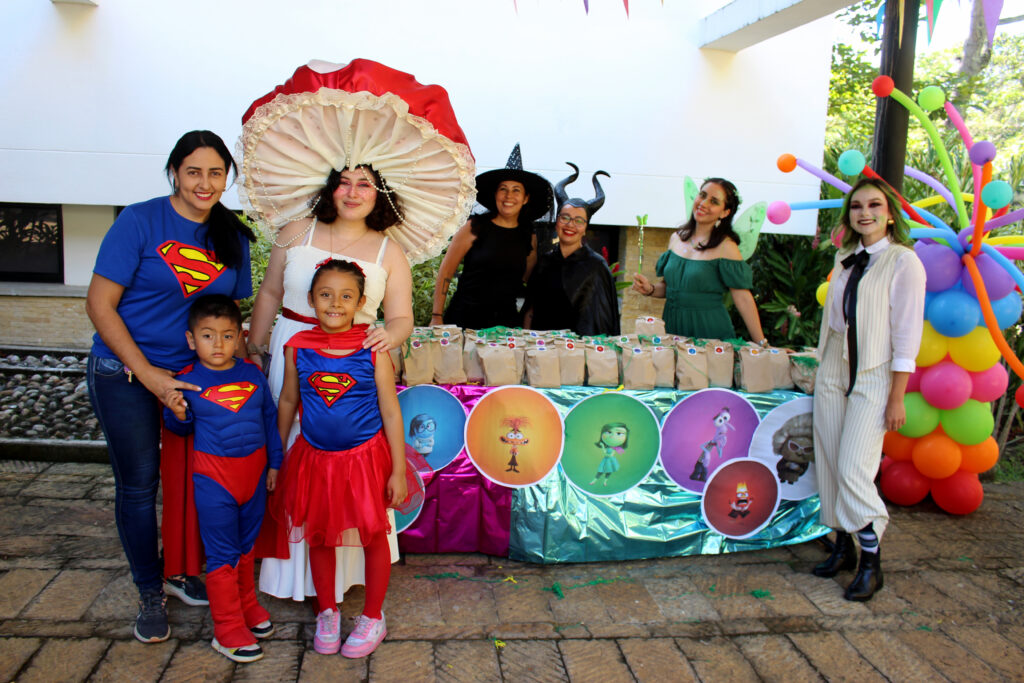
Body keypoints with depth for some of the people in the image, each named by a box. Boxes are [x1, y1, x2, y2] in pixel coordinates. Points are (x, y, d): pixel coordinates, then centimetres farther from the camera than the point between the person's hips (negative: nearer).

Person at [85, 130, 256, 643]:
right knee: (138, 483, 5)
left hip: (198, 375, 4)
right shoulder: (140, 221, -12)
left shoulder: (232, 237, 3)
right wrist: (149, 375, -17)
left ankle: (177, 569, 36)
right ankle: (150, 594, 24)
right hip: (125, 376, -4)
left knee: (192, 478, 11)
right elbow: (100, 304, -13)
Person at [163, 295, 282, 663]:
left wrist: (274, 463, 11)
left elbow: (270, 418, 10)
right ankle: (228, 629, 14)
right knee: (222, 554, 3)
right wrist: (178, 414, -20)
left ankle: (247, 605, 39)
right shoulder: (187, 381, -8)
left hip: (254, 472, 4)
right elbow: (180, 428, 3)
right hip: (214, 477, -3)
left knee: (246, 546, 20)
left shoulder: (253, 374, 1)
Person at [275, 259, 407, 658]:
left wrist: (398, 470, -8)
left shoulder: (372, 349, -13)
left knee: (373, 536, 10)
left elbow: (391, 412, -8)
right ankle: (327, 613, 37)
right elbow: (287, 402, 8)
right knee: (318, 537, 15)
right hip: (315, 459, 3)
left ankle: (373, 617, 31)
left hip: (366, 457, -2)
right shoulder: (298, 348, -6)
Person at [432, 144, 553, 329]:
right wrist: (437, 317, -7)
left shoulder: (529, 236, 8)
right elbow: (446, 271, -2)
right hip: (464, 317, -3)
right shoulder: (475, 227, -2)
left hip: (506, 320, 3)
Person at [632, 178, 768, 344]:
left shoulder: (726, 246, -11)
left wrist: (762, 344, -15)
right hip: (673, 326, 5)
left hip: (709, 329, -5)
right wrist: (650, 289, -4)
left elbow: (743, 299, -13)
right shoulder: (676, 238, 6)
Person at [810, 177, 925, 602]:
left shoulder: (903, 261, -8)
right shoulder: (845, 260, 11)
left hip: (873, 376, -6)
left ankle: (870, 562, 4)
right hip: (832, 371, 6)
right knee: (829, 465, 8)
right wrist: (822, 367, 13)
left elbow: (907, 333, -11)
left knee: (854, 469, -10)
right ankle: (843, 546, 22)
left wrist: (897, 397, -13)